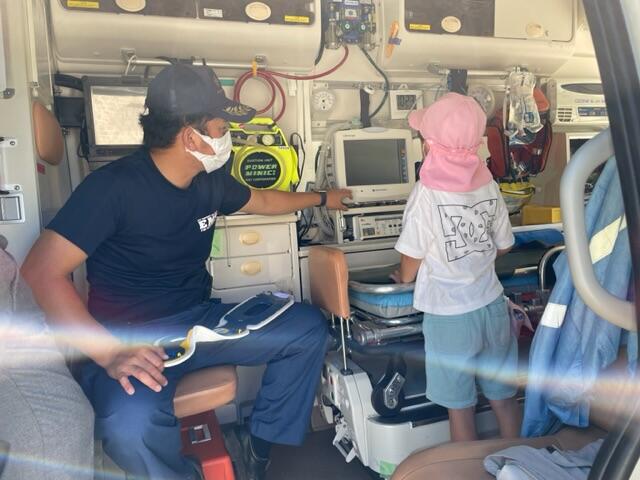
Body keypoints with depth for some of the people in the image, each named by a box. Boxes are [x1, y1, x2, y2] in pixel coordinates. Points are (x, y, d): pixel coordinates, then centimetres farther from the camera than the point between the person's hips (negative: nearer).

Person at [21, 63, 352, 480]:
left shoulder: (211, 182, 2)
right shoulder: (114, 185, -18)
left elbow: (262, 201, 24)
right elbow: (43, 271, -20)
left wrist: (322, 198, 34)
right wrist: (109, 353, -30)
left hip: (201, 321, 6)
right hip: (132, 338, -6)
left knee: (309, 327, -5)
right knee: (131, 423, -38)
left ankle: (263, 440, 10)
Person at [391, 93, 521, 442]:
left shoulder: (427, 193, -18)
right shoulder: (488, 186, -2)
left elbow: (412, 257, -10)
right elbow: (503, 246, 8)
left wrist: (403, 279, 11)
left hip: (448, 315, -5)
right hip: (492, 306, 5)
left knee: (460, 406, 12)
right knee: (503, 397, 21)